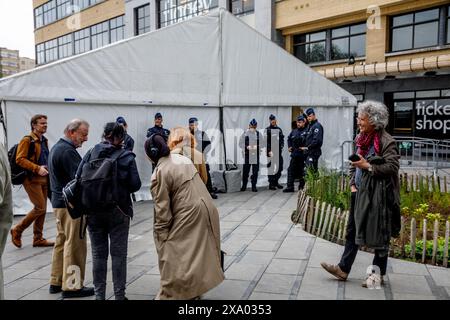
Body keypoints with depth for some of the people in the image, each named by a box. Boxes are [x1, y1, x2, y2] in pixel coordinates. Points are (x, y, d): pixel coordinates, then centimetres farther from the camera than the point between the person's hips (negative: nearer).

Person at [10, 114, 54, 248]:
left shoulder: (44, 141, 16)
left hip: (43, 179, 8)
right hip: (32, 179, -8)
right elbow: (20, 159, -16)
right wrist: (37, 168, -22)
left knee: (42, 209, 9)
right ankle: (17, 230, 8)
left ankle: (38, 239, 18)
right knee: (40, 208, -10)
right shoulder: (27, 140, -9)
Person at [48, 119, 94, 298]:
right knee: (75, 244, -4)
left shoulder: (56, 148, 15)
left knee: (62, 241, 16)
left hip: (59, 202, 11)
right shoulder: (68, 151, -17)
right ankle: (72, 286, 3)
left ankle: (57, 281, 25)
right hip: (71, 204, -10)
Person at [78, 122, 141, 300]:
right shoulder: (127, 156, -6)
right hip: (118, 210, -2)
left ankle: (99, 294, 20)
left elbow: (79, 177, -6)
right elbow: (135, 184, -10)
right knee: (118, 253, 8)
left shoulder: (91, 153, -1)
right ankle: (119, 295, 14)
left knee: (98, 253, 12)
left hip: (93, 210, 2)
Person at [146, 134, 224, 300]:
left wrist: (161, 236, -2)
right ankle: (195, 290, 36)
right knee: (199, 254, 21)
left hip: (188, 216, -8)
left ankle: (169, 295, 11)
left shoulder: (159, 173, -13)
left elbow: (162, 209, -12)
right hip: (207, 209, 8)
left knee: (174, 259, 3)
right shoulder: (182, 158, 8)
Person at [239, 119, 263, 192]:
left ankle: (254, 186, 13)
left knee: (255, 171, 4)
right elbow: (240, 143, 1)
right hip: (247, 155, -1)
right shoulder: (245, 134, 3)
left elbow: (262, 143, 5)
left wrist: (257, 146, -14)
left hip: (256, 155, 1)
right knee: (245, 171, 4)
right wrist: (247, 147, -15)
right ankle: (244, 186, 19)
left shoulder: (258, 134, 7)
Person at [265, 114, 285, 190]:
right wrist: (269, 151, -15)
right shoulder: (267, 130, -3)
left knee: (279, 168, 10)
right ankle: (271, 184, 1)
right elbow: (266, 141, -8)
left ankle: (276, 182, 23)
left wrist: (281, 146, 2)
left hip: (279, 152, 6)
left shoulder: (279, 129, 16)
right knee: (271, 168, -6)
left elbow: (282, 138, 19)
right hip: (271, 152, -6)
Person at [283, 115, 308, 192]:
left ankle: (302, 187, 13)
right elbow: (289, 138, 31)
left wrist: (305, 148, -20)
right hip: (294, 154, 7)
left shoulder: (307, 131, -9)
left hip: (303, 155, -7)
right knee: (291, 170, 6)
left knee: (302, 171, 2)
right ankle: (290, 187, 11)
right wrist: (289, 146, 20)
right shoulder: (294, 131, 14)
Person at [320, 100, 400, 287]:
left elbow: (393, 167, -19)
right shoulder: (361, 139, 10)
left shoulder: (386, 142, -14)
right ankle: (343, 269, 20)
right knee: (353, 230, 12)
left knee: (379, 236, 5)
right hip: (360, 193, 8)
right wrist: (353, 184, 6)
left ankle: (379, 275, 19)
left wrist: (368, 166, -22)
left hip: (379, 195, -8)